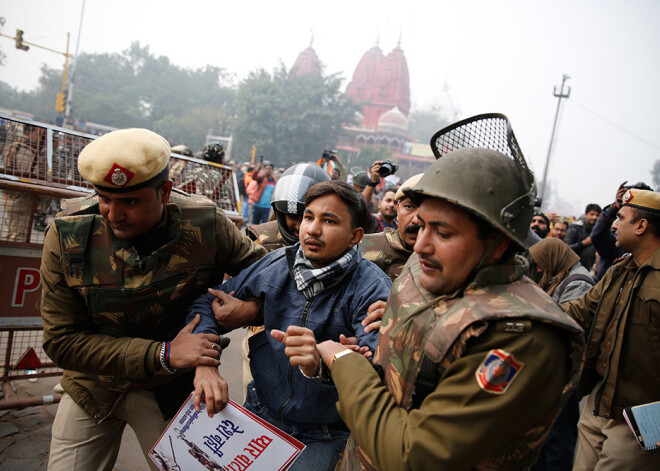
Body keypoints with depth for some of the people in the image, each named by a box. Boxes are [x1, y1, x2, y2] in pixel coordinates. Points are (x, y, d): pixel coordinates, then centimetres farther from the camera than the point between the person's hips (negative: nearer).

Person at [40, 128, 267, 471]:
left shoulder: (206, 225, -19)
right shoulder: (67, 235, -19)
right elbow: (62, 341, -18)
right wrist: (163, 355, -26)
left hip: (172, 390, 0)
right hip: (92, 387, 1)